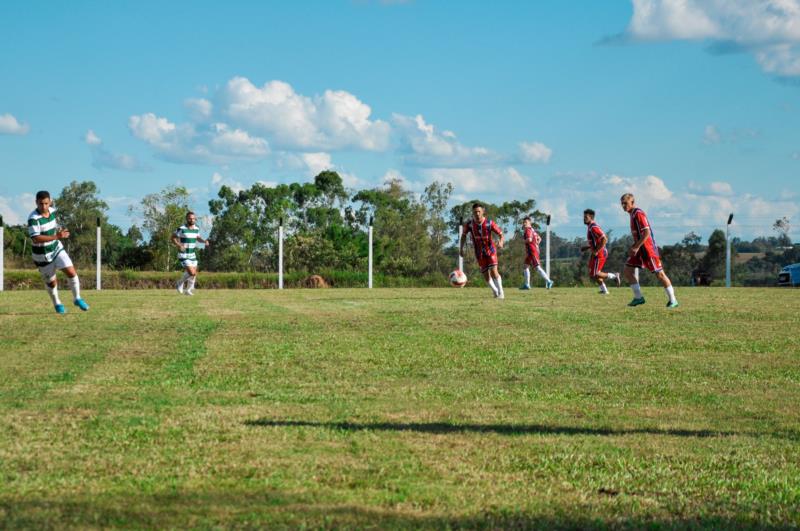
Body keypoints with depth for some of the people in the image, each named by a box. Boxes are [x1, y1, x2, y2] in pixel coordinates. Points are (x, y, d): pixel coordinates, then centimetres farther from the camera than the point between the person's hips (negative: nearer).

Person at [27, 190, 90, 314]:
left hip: (57, 249, 5)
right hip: (42, 256, -4)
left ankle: (77, 299, 11)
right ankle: (57, 304, 37)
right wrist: (57, 236, -42)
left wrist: (59, 230, -1)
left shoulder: (52, 211, -4)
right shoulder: (33, 218, -26)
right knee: (51, 281, 10)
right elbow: (35, 239, -38)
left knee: (71, 272, -9)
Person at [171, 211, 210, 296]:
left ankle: (188, 290, 30)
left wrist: (204, 241, 1)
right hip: (183, 255, -7)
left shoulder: (196, 229, 4)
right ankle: (180, 283, 10)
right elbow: (173, 237, -9)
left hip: (192, 255, 7)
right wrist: (179, 245, -26)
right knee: (192, 273, -17)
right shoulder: (181, 229, -15)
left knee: (194, 274, 10)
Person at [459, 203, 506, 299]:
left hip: (490, 251, -3)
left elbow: (501, 234, -15)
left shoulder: (489, 223, -17)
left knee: (494, 271, -18)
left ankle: (501, 293, -8)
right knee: (486, 275, 3)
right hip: (479, 253, 3)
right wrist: (461, 248, 1)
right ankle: (495, 292, 25)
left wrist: (501, 242, -37)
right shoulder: (469, 224, -11)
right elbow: (463, 235, 8)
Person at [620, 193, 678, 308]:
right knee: (628, 270, 2)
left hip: (648, 248, -10)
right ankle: (638, 297, 9)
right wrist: (634, 247, 13)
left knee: (659, 273, -6)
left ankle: (672, 300, 0)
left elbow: (646, 232, -23)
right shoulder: (632, 214, 13)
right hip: (639, 249, 10)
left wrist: (636, 247, -23)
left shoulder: (639, 214, -15)